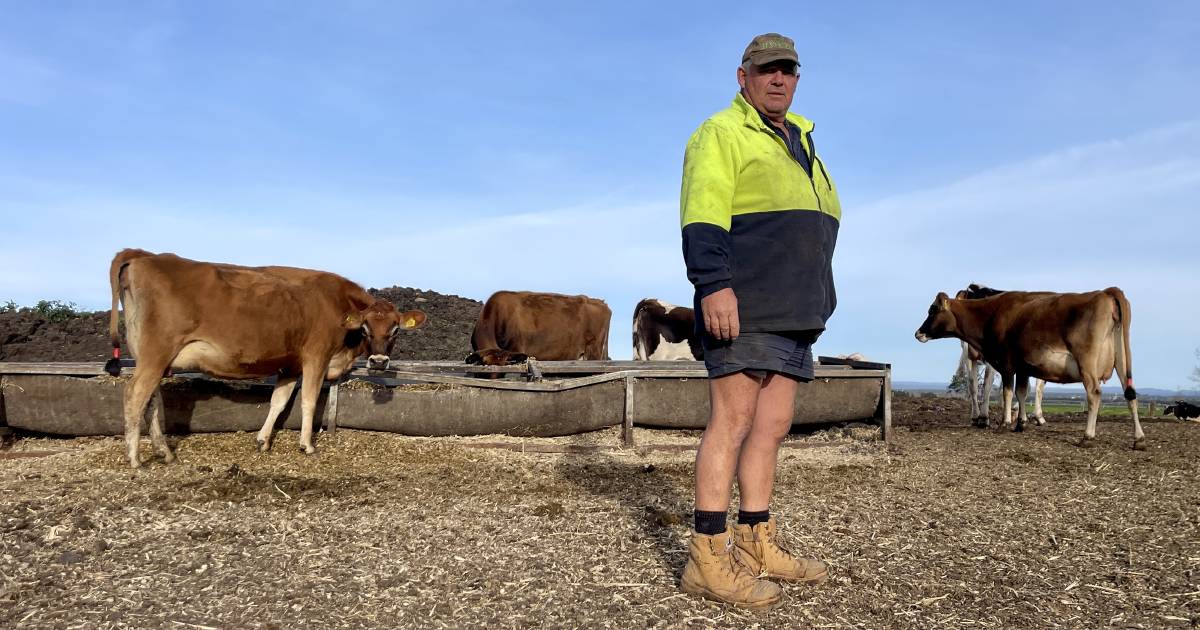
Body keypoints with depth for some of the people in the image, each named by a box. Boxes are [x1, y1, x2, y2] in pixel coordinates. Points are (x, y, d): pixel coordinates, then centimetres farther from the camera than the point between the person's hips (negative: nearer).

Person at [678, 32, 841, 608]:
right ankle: (708, 557, -8)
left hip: (790, 311, 8)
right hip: (743, 305, -8)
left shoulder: (797, 141, 25)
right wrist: (713, 284, -26)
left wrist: (814, 302, 22)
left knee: (772, 426, 7)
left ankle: (755, 545, 14)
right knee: (733, 420, -11)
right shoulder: (722, 133, -1)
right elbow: (702, 215, -14)